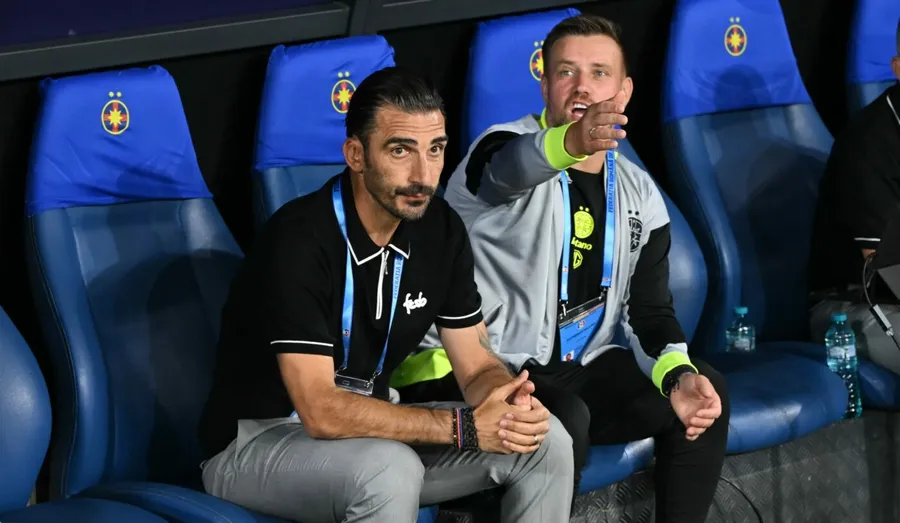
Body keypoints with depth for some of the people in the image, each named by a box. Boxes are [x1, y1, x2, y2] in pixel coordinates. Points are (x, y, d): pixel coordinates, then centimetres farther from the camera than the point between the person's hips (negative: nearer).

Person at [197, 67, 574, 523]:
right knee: (391, 469, -37)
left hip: (365, 427, 7)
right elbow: (321, 412, -31)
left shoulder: (440, 230, -4)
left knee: (546, 443, -7)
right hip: (255, 443, -7)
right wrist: (464, 426, -32)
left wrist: (512, 405, -24)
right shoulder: (299, 240, -26)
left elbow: (477, 367, 0)